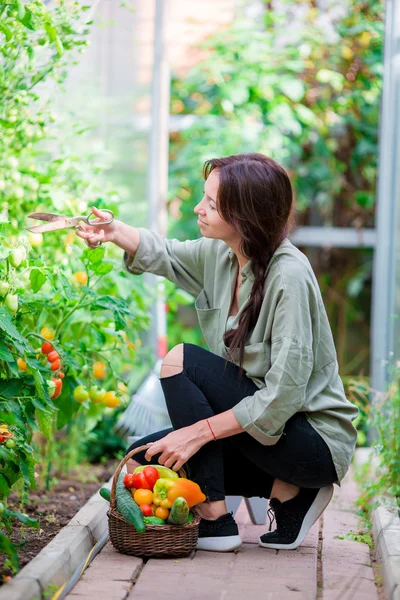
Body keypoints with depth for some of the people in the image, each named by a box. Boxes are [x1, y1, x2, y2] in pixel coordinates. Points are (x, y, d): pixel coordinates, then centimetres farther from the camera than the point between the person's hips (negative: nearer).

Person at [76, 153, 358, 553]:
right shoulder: (220, 255, -1)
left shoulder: (289, 276, -24)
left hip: (316, 442, -9)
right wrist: (114, 232, -6)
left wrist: (199, 432, -25)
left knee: (182, 361, -19)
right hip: (258, 426, 9)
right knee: (141, 463, 2)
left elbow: (284, 394, -27)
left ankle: (214, 520, -14)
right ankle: (285, 489, 4)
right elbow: (164, 254, 16)